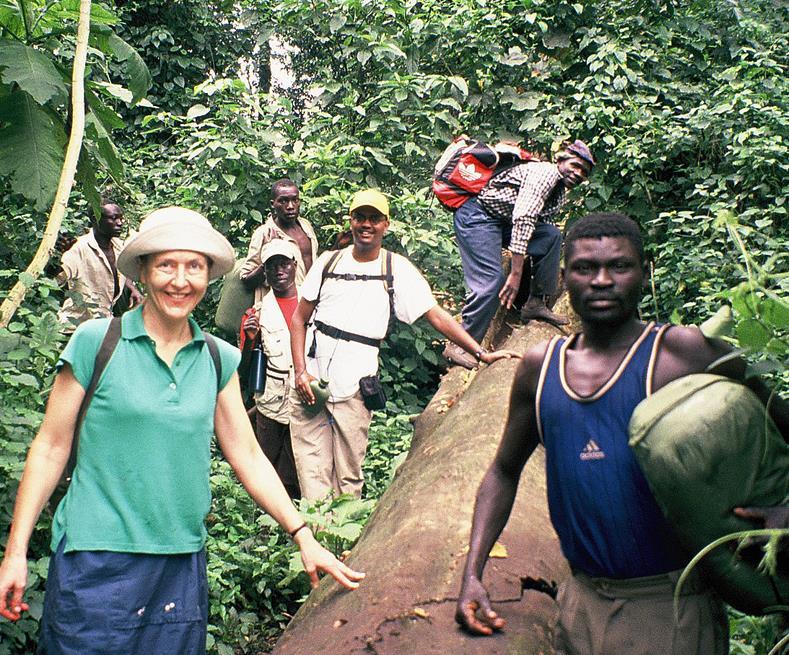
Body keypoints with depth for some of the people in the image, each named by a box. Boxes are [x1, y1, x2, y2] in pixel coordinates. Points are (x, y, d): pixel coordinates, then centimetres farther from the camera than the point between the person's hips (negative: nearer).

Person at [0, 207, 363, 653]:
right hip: (96, 561, -3)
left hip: (183, 565, 4)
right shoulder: (96, 341, -6)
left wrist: (304, 536, 4)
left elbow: (248, 457, 9)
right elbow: (51, 449, -2)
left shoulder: (220, 360, 5)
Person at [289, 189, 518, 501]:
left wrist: (481, 353, -5)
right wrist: (300, 371, 0)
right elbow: (299, 318, 12)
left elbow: (437, 317, 3)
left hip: (355, 385, -2)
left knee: (349, 478, 1)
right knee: (311, 472, 0)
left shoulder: (397, 269, 4)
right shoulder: (329, 261, 10)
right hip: (310, 380, 2)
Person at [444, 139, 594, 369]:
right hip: (476, 214, -9)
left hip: (501, 220, 9)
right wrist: (516, 273, -32)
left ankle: (536, 303, 1)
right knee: (491, 279, -19)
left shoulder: (560, 194, 13)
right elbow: (522, 220, -28)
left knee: (552, 236, -2)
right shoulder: (544, 173, -18)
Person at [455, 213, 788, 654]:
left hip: (670, 607, -4)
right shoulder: (540, 366, 4)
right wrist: (472, 576, 4)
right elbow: (504, 472, 14)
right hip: (581, 602, 4)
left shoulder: (682, 351, -10)